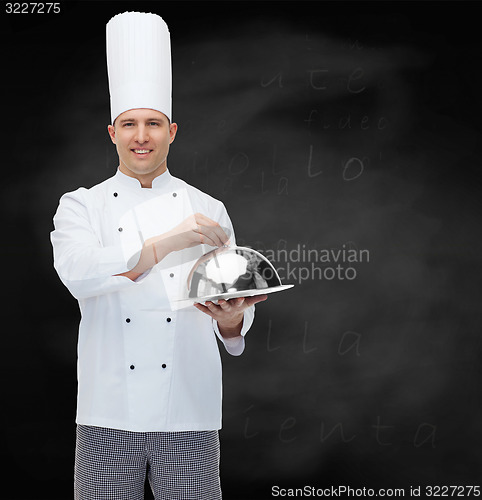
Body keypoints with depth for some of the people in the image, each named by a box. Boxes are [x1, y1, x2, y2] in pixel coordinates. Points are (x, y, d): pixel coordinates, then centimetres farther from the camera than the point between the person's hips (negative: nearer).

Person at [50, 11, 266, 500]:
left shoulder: (207, 211, 9)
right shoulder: (81, 206, 5)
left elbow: (232, 310, 8)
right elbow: (78, 272, -15)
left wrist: (231, 318, -16)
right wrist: (166, 242, -25)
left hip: (189, 417, 1)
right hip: (109, 414, -1)